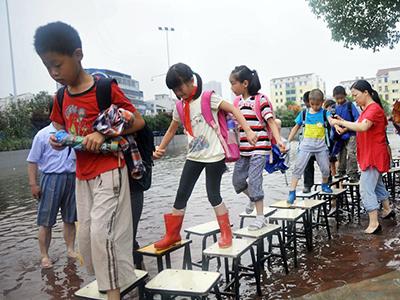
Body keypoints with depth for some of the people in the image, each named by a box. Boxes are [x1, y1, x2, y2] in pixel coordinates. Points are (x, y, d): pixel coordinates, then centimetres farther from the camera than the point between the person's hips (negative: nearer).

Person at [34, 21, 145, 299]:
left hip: (109, 171, -7)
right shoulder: (61, 98, 7)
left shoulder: (106, 88, -13)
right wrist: (58, 141, -5)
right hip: (82, 175, 7)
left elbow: (138, 122, -11)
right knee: (86, 236, 11)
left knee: (102, 231, -11)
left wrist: (103, 134, -22)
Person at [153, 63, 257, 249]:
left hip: (213, 155, -6)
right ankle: (173, 234, 21)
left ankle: (226, 234, 19)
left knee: (213, 195, 0)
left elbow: (233, 110, -12)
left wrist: (248, 131, -20)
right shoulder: (180, 106, 7)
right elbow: (172, 130, 19)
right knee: (182, 194, 7)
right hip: (193, 156, 6)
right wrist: (160, 149, 12)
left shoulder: (207, 98, -10)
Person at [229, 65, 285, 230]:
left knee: (254, 180, -7)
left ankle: (260, 217, 6)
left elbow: (271, 121, -15)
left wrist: (278, 139, -28)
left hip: (259, 148, -7)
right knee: (237, 180, 10)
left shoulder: (260, 99, -10)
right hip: (243, 149, 7)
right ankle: (253, 198, 39)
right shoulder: (238, 101, 9)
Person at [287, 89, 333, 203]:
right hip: (306, 144, 0)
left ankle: (324, 185, 37)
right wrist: (288, 141, 7)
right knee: (298, 167, -8)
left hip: (321, 145, 0)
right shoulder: (304, 113, 2)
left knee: (325, 168, 6)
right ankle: (292, 192, -5)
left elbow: (331, 120, -24)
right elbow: (296, 127, 11)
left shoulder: (324, 112, -3)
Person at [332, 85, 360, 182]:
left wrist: (346, 129, -16)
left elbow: (357, 119, -11)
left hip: (350, 134, -5)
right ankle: (341, 172, 28)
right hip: (340, 136, 5)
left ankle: (353, 174, -6)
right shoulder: (335, 108, 4)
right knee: (341, 154, 14)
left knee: (351, 154, -13)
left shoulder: (350, 105, -7)